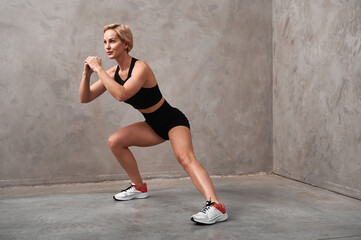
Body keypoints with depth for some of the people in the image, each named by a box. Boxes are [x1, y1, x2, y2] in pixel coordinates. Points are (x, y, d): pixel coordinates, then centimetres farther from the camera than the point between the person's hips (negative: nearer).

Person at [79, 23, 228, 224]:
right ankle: (139, 188, 19)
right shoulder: (113, 73, 0)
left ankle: (216, 207, -48)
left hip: (173, 120, -8)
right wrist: (87, 74, -17)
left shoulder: (140, 68, -23)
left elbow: (121, 95, -40)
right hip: (154, 125, 8)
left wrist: (99, 70, -33)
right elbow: (85, 98, 0)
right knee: (115, 141, 2)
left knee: (184, 156, -33)